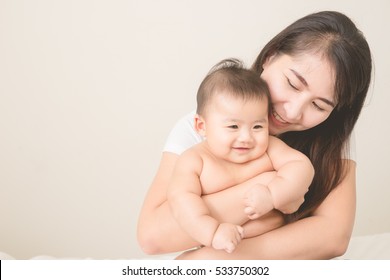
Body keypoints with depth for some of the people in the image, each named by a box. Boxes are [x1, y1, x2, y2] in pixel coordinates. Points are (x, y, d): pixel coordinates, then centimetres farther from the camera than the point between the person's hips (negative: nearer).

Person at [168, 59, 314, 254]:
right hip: (215, 254, -3)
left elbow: (302, 166, -10)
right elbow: (181, 198, -21)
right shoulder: (194, 160, -10)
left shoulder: (269, 148, -2)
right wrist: (211, 231, -36)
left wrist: (272, 194, -26)